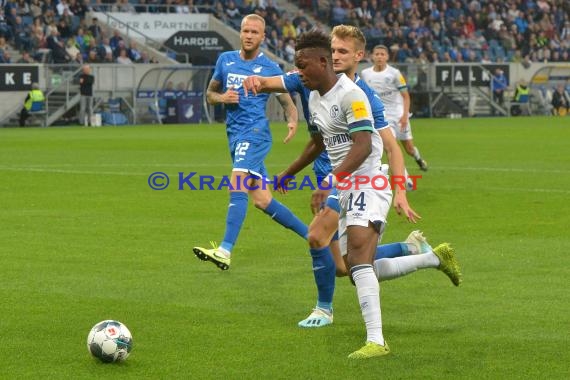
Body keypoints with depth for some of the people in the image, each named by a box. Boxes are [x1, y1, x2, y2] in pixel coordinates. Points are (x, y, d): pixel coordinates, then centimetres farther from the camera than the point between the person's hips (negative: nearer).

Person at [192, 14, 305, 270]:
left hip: (255, 131, -6)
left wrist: (292, 121, -19)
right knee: (262, 200, 7)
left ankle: (225, 252, -31)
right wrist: (222, 97, -3)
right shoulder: (225, 60, 13)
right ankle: (311, 235, 21)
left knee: (237, 187, -23)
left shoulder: (270, 68, 0)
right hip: (235, 134, 6)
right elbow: (210, 94, 21)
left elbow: (287, 103, 4)